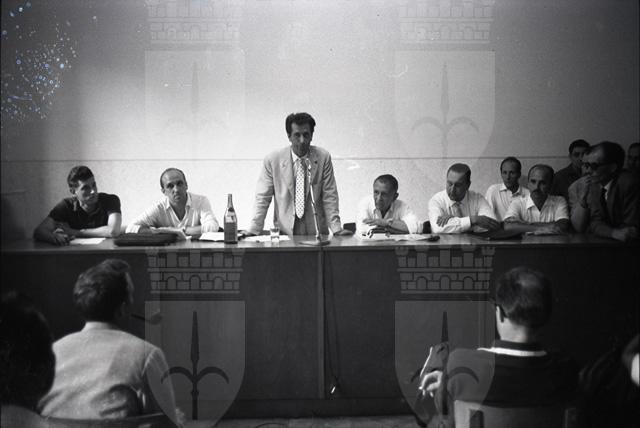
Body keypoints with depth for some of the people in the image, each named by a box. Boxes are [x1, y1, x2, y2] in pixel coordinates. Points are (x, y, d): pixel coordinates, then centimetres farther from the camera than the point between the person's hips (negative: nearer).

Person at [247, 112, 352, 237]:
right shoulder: (272, 160, 0)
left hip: (316, 232, 1)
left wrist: (336, 229, -7)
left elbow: (329, 197, 3)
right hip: (285, 232, 0)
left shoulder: (323, 157, 2)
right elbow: (262, 198, 2)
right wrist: (253, 231, -6)